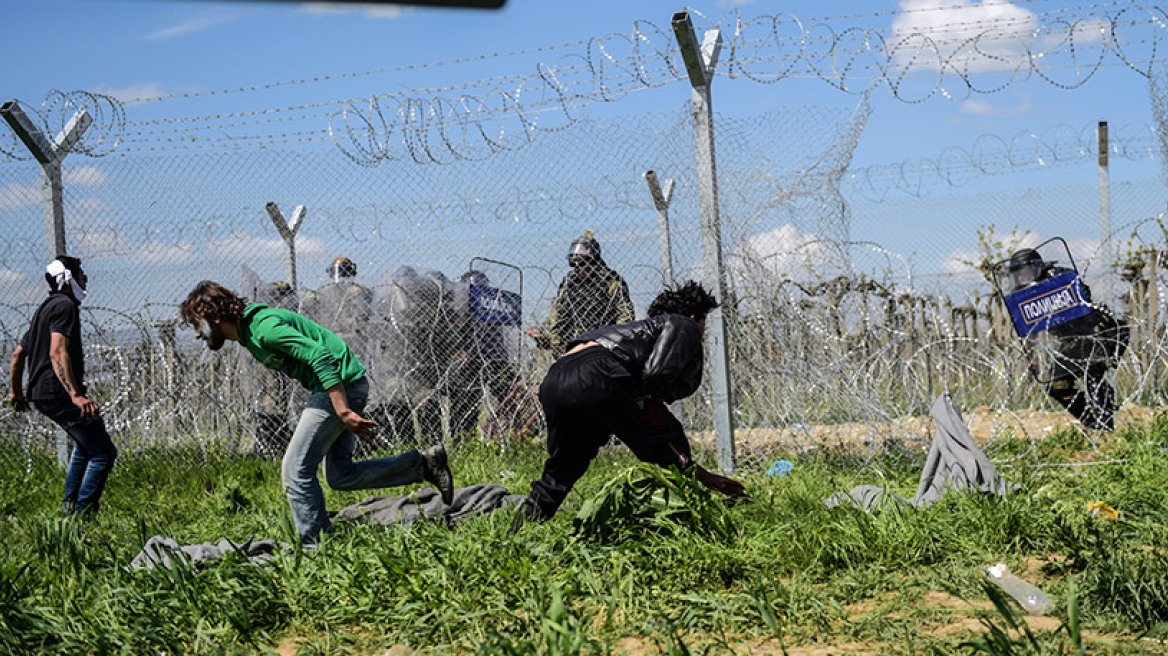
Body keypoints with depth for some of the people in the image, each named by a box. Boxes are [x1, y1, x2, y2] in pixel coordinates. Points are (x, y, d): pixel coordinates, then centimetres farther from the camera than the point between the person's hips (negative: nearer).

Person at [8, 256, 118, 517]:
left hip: (40, 395, 11)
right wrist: (76, 395, -33)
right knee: (103, 453, -8)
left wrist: (16, 392, 40)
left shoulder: (45, 308, 22)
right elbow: (57, 353, -24)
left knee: (84, 445, 28)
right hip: (59, 394, -11)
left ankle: (70, 505, 29)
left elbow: (19, 353, 29)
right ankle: (83, 513, -12)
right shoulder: (65, 306, -10)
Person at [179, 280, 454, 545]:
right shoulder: (249, 332, 13)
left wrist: (343, 412, -28)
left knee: (296, 469, -9)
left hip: (339, 385, -11)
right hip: (346, 387, 11)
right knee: (340, 476, 13)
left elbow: (320, 357, -26)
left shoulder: (264, 327, -19)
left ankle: (314, 545, -3)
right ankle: (425, 463, 15)